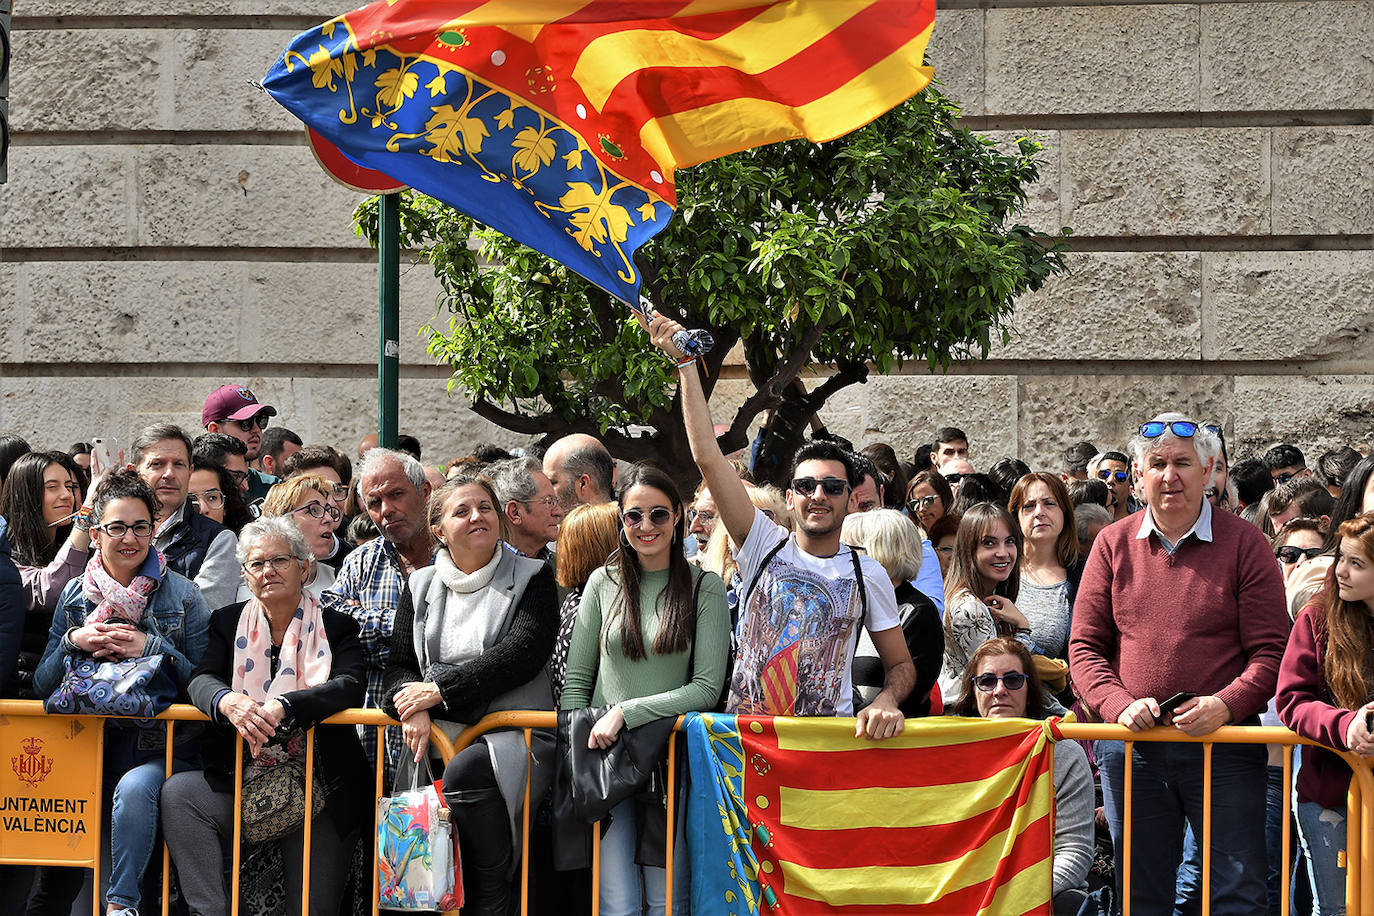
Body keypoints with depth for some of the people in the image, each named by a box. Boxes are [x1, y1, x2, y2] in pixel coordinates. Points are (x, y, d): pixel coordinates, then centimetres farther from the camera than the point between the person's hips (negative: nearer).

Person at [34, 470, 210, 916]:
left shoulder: (182, 595, 4)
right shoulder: (75, 595, 12)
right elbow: (42, 685, 12)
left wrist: (151, 647, -13)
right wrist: (74, 643, -6)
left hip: (160, 748, -3)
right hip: (91, 750, 3)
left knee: (134, 788, -34)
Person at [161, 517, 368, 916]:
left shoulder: (336, 628, 4)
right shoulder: (229, 622, 11)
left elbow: (350, 686, -13)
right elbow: (202, 680, -3)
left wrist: (280, 707, -30)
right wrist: (227, 701, -29)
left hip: (317, 789, -2)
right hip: (242, 781, 2)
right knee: (177, 793, -26)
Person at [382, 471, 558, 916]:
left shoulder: (531, 577, 7)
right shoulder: (421, 586, 19)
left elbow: (521, 654, -8)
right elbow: (398, 666, 13)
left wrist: (438, 690, -12)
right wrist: (413, 708, -12)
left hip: (513, 733, -3)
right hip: (439, 731, 3)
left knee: (464, 771, -35)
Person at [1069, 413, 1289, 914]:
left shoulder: (1243, 543, 0)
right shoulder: (1113, 544, 8)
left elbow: (1270, 652, -4)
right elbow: (1084, 647, 6)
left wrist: (1225, 706, -20)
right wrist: (1120, 704, -11)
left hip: (1223, 749, -3)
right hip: (1131, 750, 3)